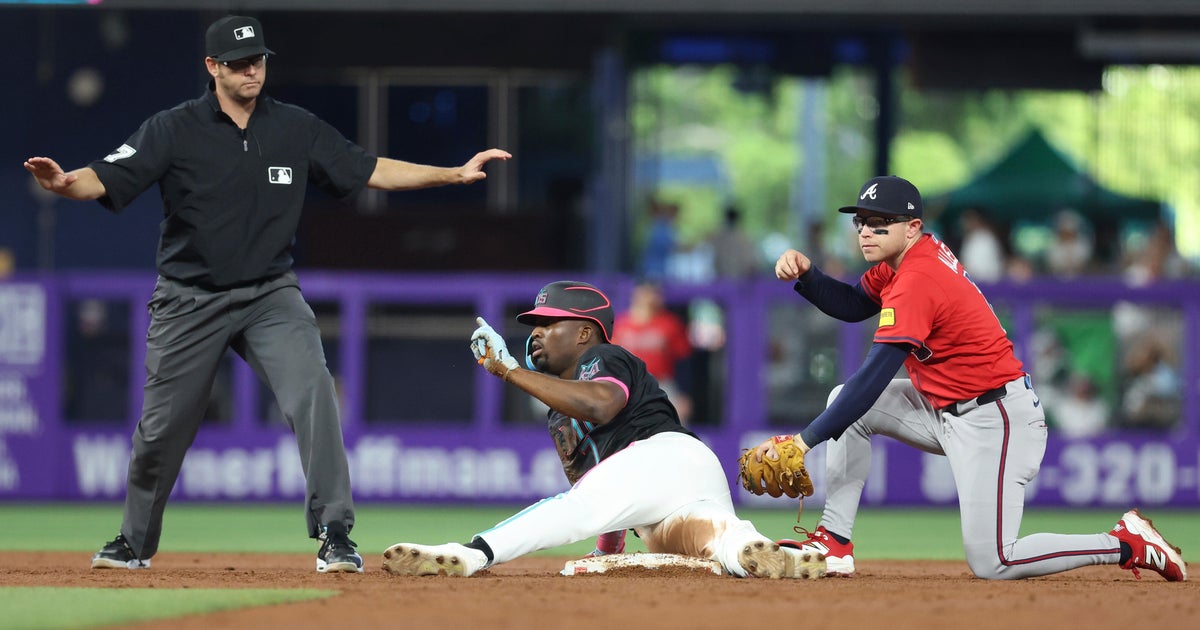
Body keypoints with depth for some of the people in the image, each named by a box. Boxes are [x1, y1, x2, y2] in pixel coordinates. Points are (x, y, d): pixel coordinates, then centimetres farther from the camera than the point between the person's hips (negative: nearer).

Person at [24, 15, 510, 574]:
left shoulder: (297, 129, 3)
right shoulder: (173, 130, -8)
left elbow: (369, 171, 8)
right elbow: (106, 180, -18)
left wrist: (454, 174, 2)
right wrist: (64, 183, -41)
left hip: (270, 295, 1)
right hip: (189, 299, -1)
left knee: (312, 391, -22)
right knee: (162, 426, 6)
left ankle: (334, 536, -19)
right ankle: (135, 543, 31)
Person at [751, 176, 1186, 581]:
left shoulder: (916, 282, -23)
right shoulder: (905, 256, 5)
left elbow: (873, 379, -27)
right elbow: (853, 305, 19)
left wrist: (806, 440, -27)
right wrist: (806, 274, -1)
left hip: (995, 421, -10)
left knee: (992, 564, -13)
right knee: (847, 402, 6)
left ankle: (1129, 544, -2)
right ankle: (834, 544, 6)